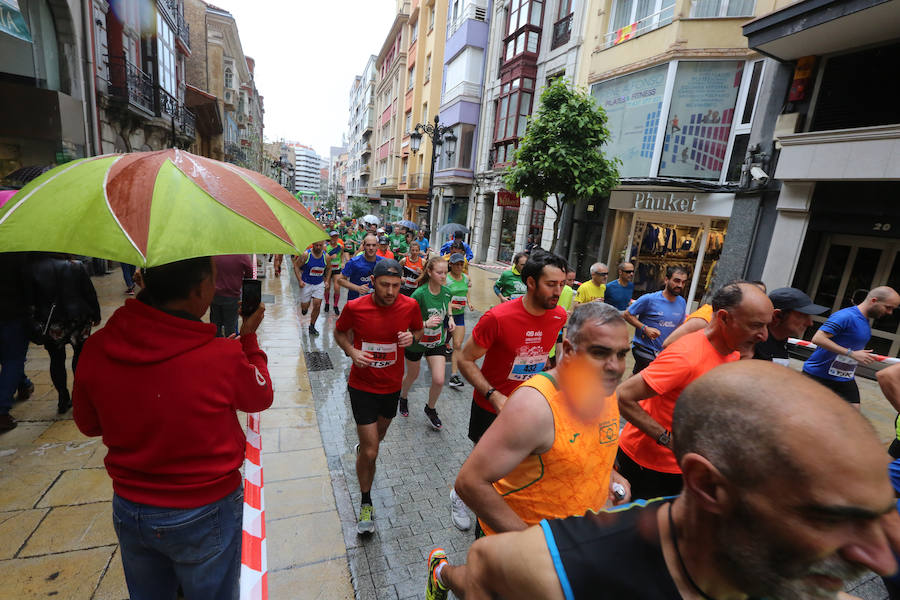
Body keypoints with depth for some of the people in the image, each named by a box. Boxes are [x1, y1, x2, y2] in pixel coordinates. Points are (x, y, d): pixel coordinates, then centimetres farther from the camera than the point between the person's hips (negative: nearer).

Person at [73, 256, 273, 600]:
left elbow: (89, 424, 1)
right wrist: (249, 338, 0)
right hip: (203, 517, -4)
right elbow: (261, 397, -8)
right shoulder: (223, 357, -31)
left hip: (128, 510, 4)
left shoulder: (96, 348, -18)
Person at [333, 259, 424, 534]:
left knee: (377, 437, 27)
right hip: (362, 386, -3)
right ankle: (366, 503, 24)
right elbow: (339, 332, 0)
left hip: (392, 385, 3)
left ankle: (362, 447, 64)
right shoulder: (355, 307, -18)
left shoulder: (410, 306, -14)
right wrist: (351, 351, -19)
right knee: (370, 452, -2)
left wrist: (412, 337, -19)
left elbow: (419, 330, 4)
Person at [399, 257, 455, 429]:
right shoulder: (419, 294, -25)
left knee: (439, 380, -7)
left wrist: (450, 318, -2)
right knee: (413, 376, 19)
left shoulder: (447, 292, -8)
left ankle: (430, 409, 24)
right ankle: (403, 398, 53)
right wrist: (425, 324, -34)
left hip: (437, 341, 3)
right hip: (416, 341, -3)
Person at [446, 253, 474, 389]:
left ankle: (454, 375, 1)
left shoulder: (466, 278, 5)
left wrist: (469, 303, 5)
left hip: (460, 315, 4)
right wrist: (449, 305, -25)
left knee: (458, 345, -3)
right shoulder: (445, 279, -13)